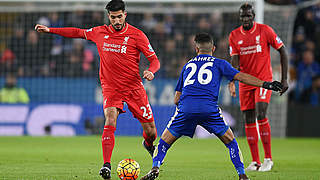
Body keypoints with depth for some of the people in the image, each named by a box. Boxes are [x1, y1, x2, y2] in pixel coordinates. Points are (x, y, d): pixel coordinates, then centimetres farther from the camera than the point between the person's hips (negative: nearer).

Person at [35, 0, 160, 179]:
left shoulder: (136, 35, -7)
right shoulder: (100, 33, 3)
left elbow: (154, 60, -4)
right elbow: (79, 32, 20)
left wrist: (151, 71, -27)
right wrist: (50, 30, 19)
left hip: (134, 87, -1)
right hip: (110, 87, 1)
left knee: (150, 129, 4)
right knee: (110, 121, -25)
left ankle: (149, 144, 41)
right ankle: (107, 165, -29)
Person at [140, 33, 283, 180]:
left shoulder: (187, 65, 29)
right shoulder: (219, 63, 20)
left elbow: (176, 98, 28)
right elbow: (240, 76, 6)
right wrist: (265, 84, 4)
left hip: (185, 107, 2)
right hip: (209, 109, -2)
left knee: (164, 142, 14)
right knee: (230, 142, 13)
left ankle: (155, 167, -8)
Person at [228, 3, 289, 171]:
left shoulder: (265, 30, -6)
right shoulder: (234, 35, 3)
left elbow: (283, 52, -2)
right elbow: (234, 61, -3)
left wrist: (284, 79, -6)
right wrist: (232, 81, -22)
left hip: (264, 80, -4)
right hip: (245, 81, 4)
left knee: (260, 114, -20)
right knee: (249, 120, 4)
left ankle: (268, 158, -12)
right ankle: (255, 161, 10)